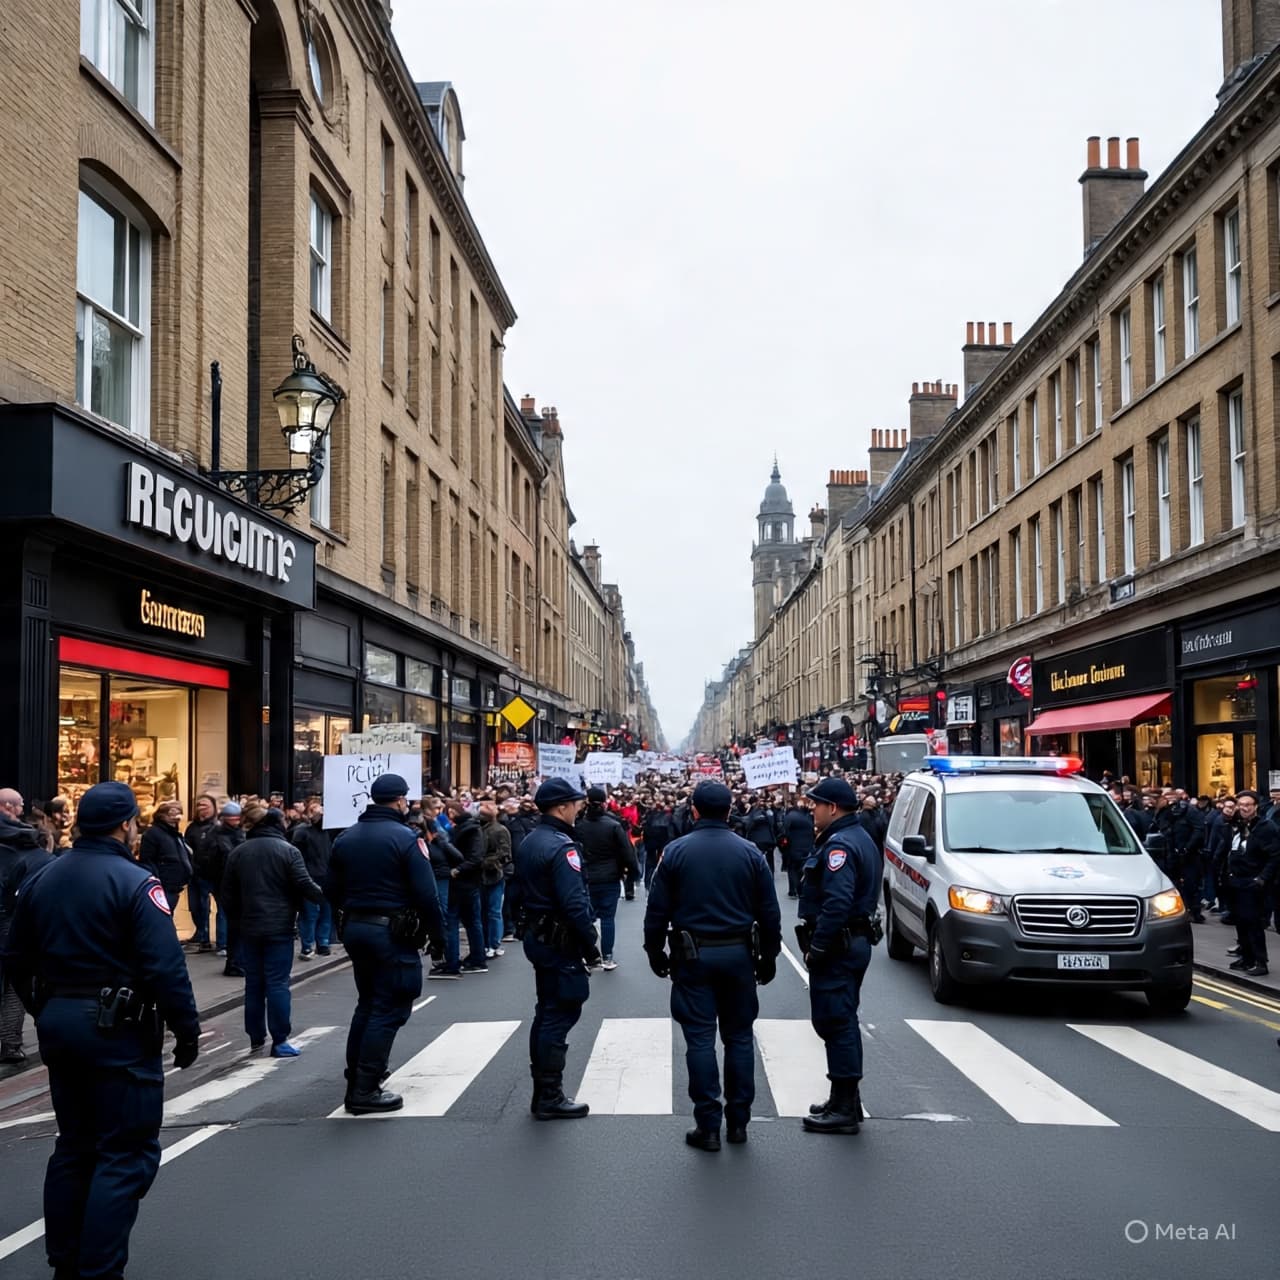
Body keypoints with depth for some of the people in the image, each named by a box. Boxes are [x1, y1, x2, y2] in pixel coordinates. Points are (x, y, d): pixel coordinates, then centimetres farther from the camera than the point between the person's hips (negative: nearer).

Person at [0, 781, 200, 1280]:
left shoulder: (41, 878, 7)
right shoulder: (135, 882, -16)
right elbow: (165, 968, -20)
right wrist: (187, 1030, -11)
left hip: (58, 1025, 8)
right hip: (118, 1031, -8)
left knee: (74, 1144, 19)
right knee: (126, 1154, 0)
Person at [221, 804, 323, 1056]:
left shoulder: (238, 853, 6)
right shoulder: (288, 851, -9)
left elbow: (229, 893, 10)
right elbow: (305, 886, -12)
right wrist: (326, 895, 6)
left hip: (249, 928, 4)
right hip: (279, 927, -4)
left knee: (253, 983, 11)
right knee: (277, 983, -2)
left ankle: (256, 1037, 17)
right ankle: (280, 1041, -1)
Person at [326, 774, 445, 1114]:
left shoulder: (345, 838, 8)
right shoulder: (406, 838, -13)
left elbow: (332, 889, 12)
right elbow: (426, 895, -16)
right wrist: (437, 936, -7)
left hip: (355, 929, 7)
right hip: (393, 933, -7)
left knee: (366, 1004, 18)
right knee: (388, 1010, -2)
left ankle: (356, 1081, 21)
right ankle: (365, 1091, -3)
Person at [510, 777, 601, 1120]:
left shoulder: (528, 842, 10)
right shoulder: (562, 847, -20)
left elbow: (518, 892, 17)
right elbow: (575, 905, -25)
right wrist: (591, 948, -17)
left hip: (536, 937, 10)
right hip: (560, 942, -10)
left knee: (547, 1012, 17)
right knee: (560, 1015, -4)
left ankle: (542, 1091, 24)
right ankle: (550, 1098, 0)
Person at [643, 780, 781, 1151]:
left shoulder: (676, 851, -5)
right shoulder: (750, 853, -1)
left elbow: (657, 909, -3)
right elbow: (769, 912, 2)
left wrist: (655, 951, 8)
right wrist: (768, 957, 12)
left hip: (693, 956, -2)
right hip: (738, 954, 2)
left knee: (700, 1039, 1)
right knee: (739, 1036, 11)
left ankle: (708, 1126, 2)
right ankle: (738, 1121, 16)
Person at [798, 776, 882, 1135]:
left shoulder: (840, 845, -19)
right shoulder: (859, 838, 15)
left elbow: (837, 904, -29)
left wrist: (817, 948, -22)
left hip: (838, 947, -11)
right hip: (854, 941, 11)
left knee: (835, 1022, -6)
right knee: (841, 1021, 17)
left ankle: (844, 1109, -2)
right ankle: (846, 1101, 26)